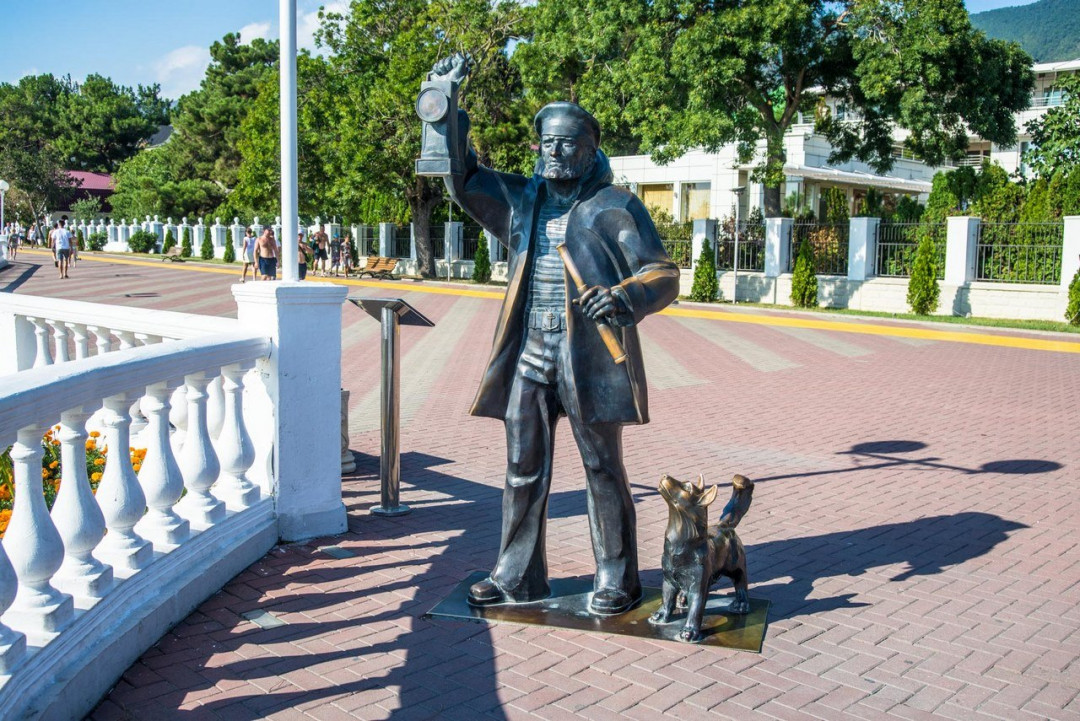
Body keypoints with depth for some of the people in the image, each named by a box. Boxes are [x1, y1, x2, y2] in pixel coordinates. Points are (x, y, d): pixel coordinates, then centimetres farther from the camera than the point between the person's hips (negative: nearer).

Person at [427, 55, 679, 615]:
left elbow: (663, 275, -5)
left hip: (589, 359, -5)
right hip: (528, 356, 5)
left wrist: (624, 297, -26)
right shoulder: (521, 200, 14)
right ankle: (517, 575, 23)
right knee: (523, 470, 10)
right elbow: (462, 179, 15)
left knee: (603, 471, 4)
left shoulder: (616, 206, 0)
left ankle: (616, 580, 17)